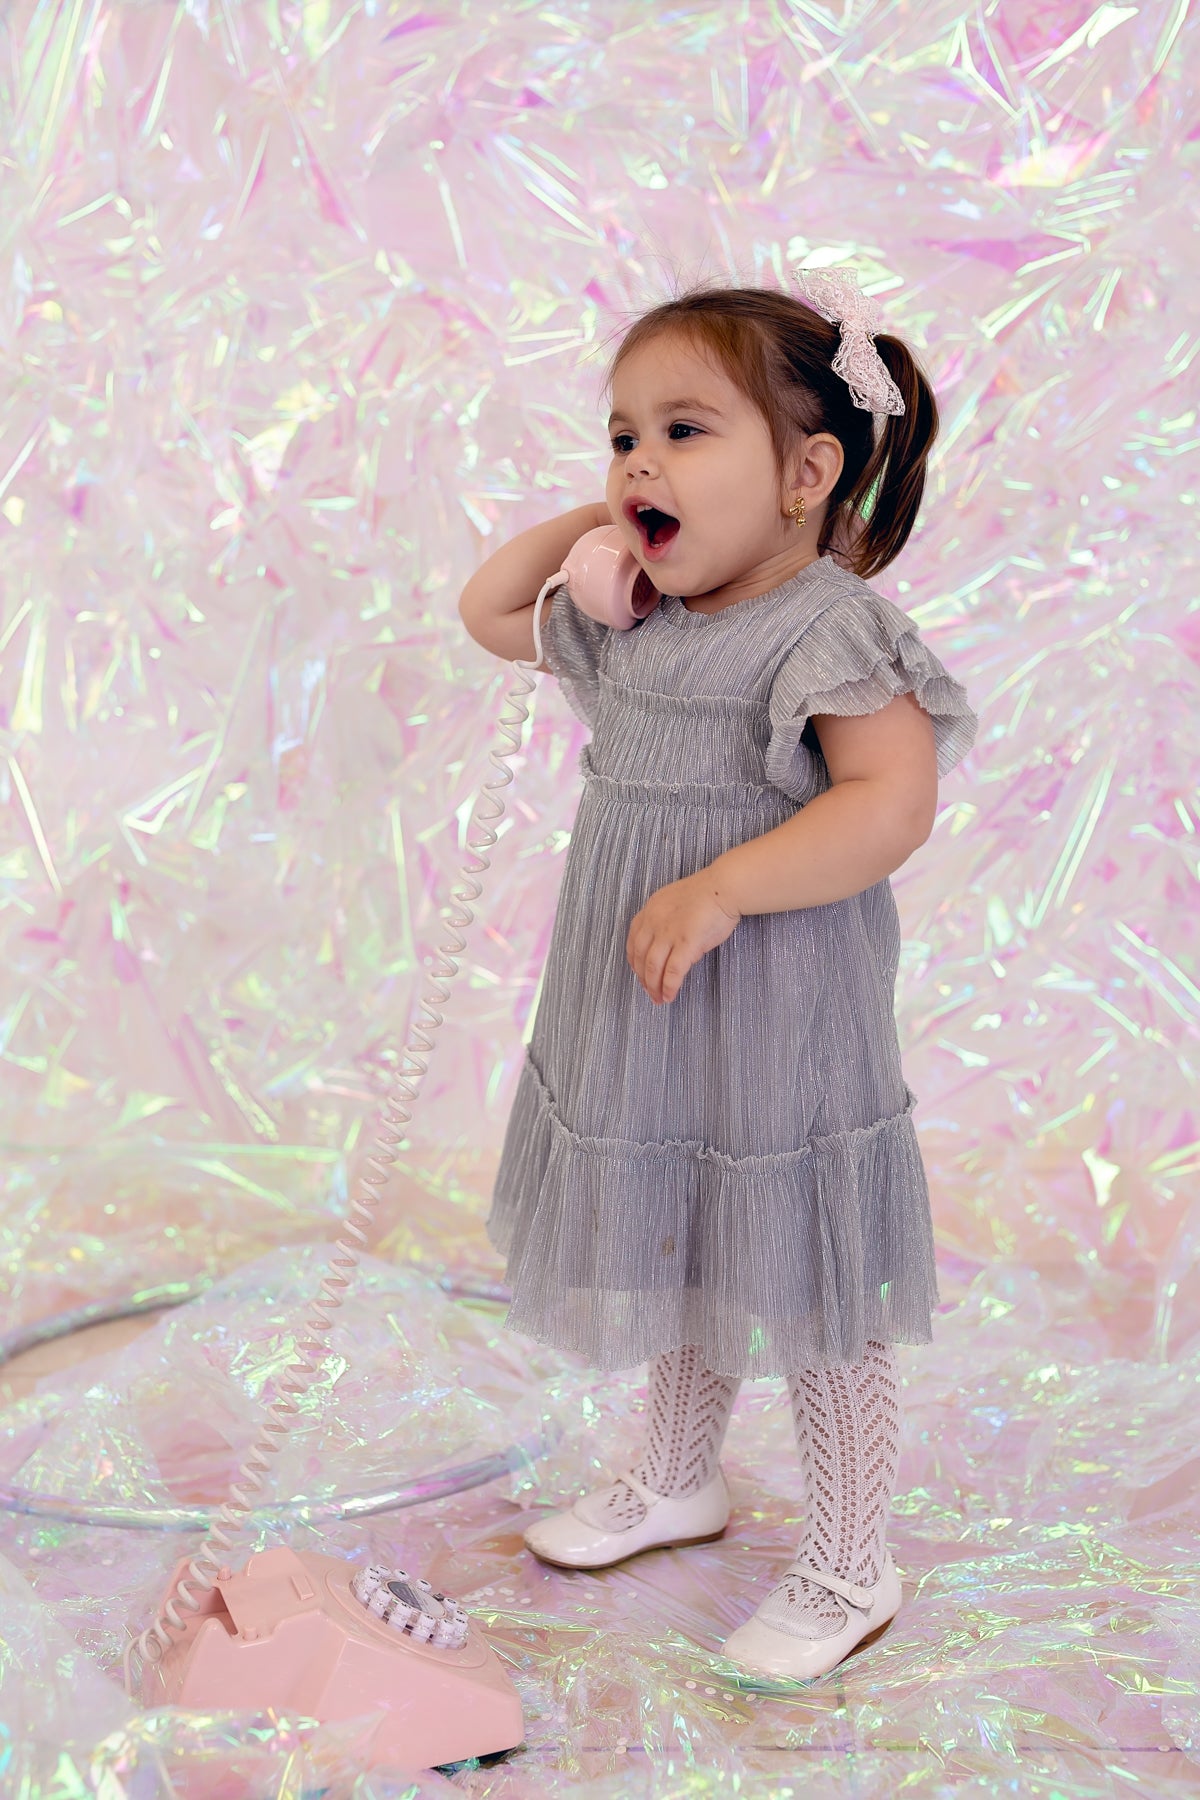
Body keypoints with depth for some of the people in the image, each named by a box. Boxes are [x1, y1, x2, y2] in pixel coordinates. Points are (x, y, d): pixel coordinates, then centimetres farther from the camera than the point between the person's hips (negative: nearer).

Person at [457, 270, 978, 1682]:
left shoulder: (830, 629, -18)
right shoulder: (631, 628, 6)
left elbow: (891, 802, -28)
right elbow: (489, 612, 21)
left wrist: (719, 890, -32)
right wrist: (583, 526, 7)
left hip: (779, 1027, -8)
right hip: (649, 1025, 8)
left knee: (811, 1294, 5)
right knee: (681, 1260, 23)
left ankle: (850, 1567, 21)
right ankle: (677, 1480, 44)